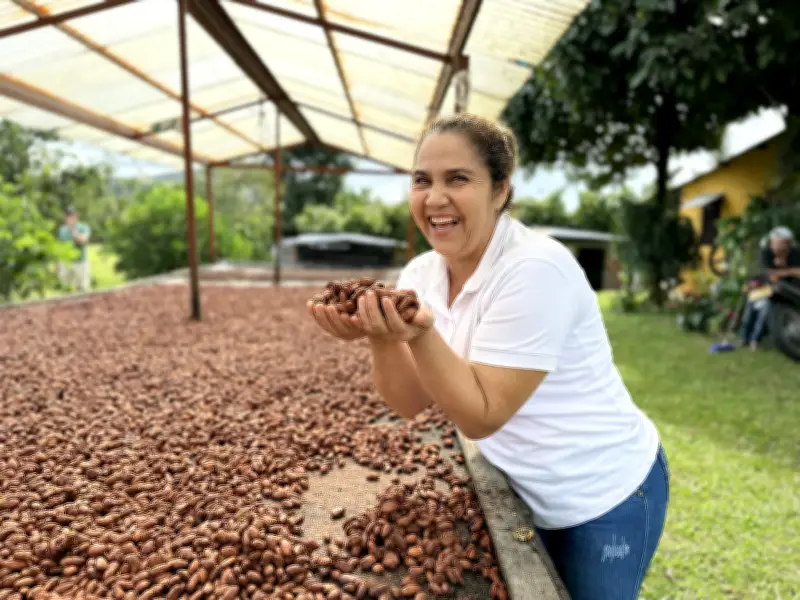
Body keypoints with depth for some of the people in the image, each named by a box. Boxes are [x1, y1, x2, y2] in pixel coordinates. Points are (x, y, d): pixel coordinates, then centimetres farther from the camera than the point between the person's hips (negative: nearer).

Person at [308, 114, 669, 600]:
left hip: (608, 498, -6)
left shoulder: (535, 269, -28)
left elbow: (482, 415, -27)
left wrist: (420, 334, -39)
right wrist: (381, 334, -26)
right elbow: (411, 404, -9)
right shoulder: (421, 273, -6)